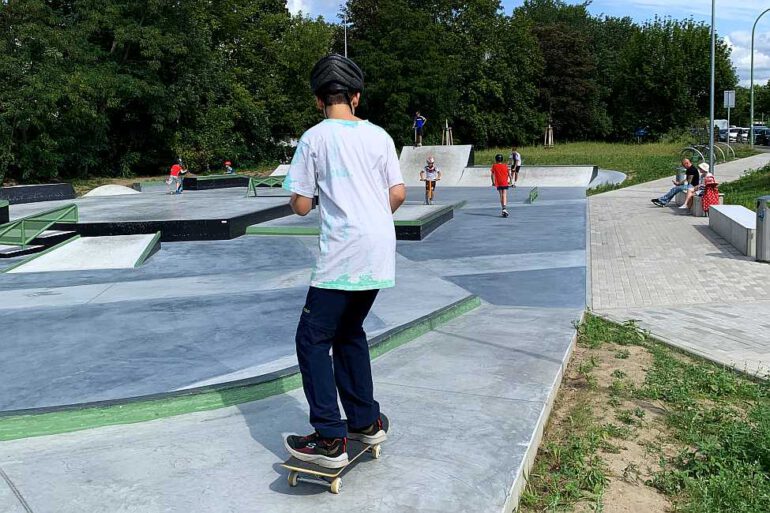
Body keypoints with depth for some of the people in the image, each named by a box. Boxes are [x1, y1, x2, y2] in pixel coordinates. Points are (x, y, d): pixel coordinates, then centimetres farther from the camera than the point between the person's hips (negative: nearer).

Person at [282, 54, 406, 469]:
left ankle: (330, 439, 0)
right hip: (380, 253, 6)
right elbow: (398, 194, 6)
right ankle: (365, 422, 25)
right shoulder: (379, 135, 9)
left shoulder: (314, 138, -3)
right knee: (349, 331, 20)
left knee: (312, 338, 3)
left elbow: (301, 206, -3)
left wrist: (299, 193, 19)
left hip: (341, 255, -6)